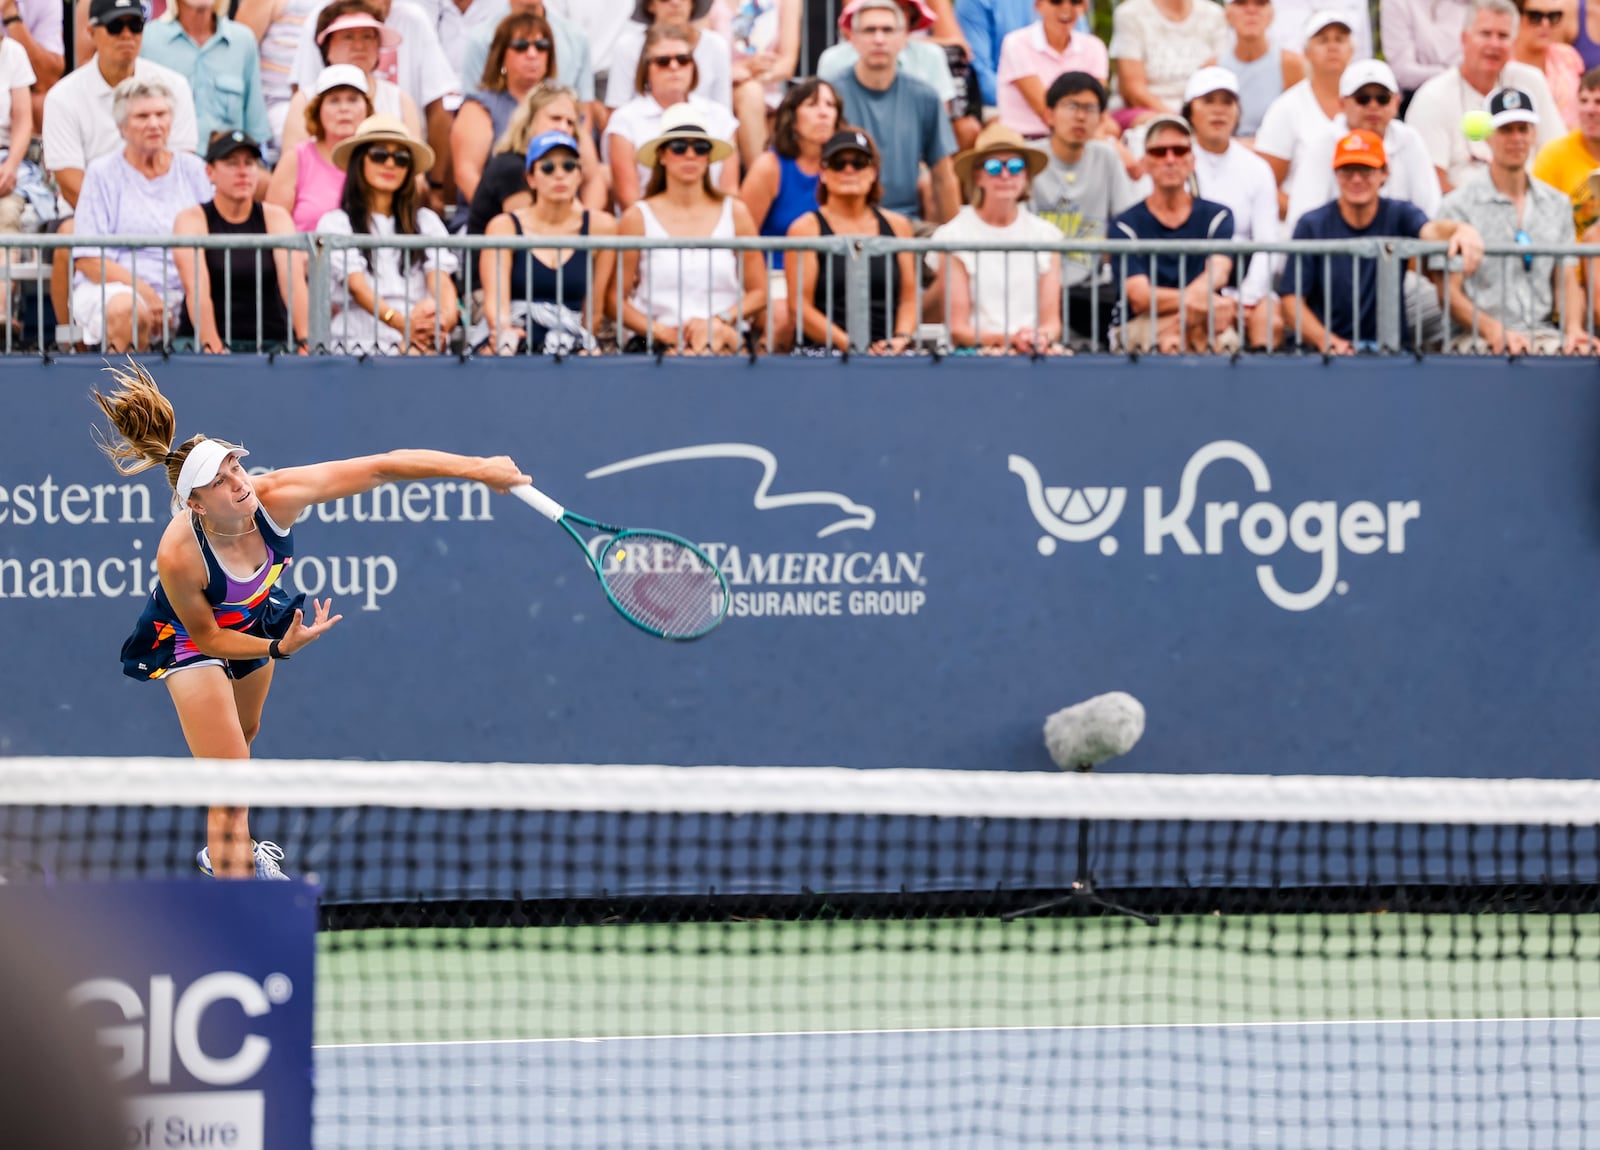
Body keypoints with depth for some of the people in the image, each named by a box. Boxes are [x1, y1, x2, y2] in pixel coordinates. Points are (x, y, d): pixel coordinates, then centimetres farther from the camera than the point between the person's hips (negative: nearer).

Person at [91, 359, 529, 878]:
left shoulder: (275, 497, -38)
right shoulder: (178, 556, -43)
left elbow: (381, 467, -34)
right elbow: (206, 637, -25)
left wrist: (476, 468, -36)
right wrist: (279, 647, -36)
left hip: (254, 617, 6)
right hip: (192, 636, -6)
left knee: (242, 738, 31)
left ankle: (226, 850, 58)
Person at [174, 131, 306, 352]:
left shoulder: (276, 218, 7)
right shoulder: (192, 220, 0)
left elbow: (294, 281, -9)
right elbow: (196, 288, -16)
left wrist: (305, 340, -26)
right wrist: (211, 346, -31)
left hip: (270, 343, 2)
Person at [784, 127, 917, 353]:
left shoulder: (896, 226, 18)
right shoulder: (807, 228, 6)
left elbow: (909, 297, 16)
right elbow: (801, 307, -2)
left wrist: (901, 338, -5)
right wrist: (851, 345, -13)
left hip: (891, 357, 3)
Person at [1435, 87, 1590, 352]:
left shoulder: (1556, 204, 19)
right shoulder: (1458, 206, 3)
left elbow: (1567, 281, 16)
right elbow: (1450, 292, -3)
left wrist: (1573, 329, -5)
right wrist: (1494, 330, -19)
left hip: (1543, 331, 4)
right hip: (1479, 337, -4)